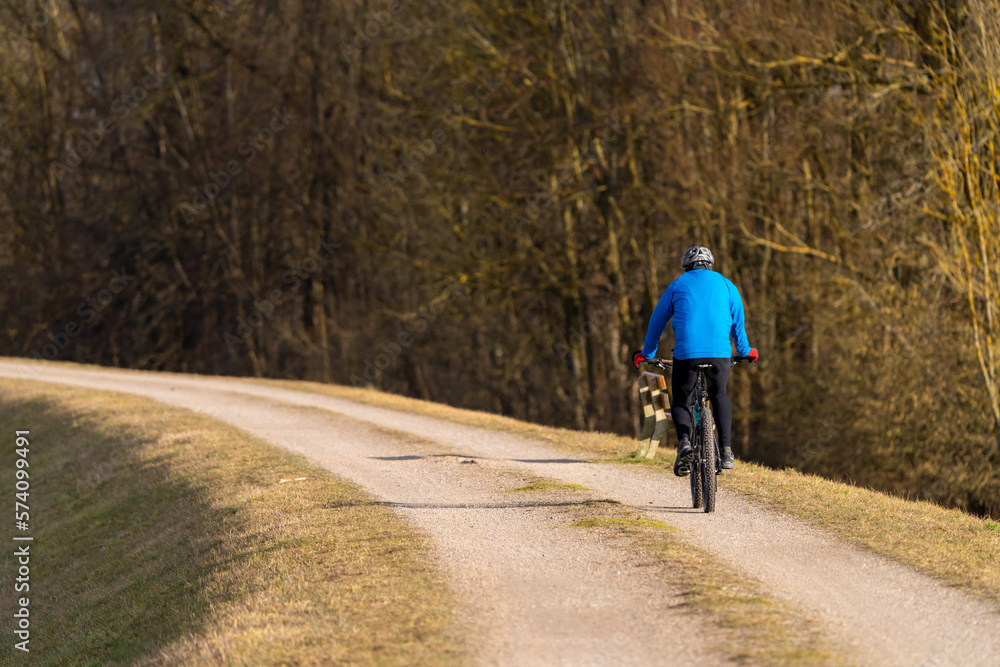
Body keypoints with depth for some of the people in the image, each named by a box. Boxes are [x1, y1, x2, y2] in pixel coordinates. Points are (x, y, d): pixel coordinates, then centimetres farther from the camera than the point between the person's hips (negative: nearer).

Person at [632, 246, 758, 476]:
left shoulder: (677, 286, 15)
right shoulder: (726, 285, 17)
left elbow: (657, 322, 20)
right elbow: (738, 322, 25)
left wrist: (646, 354, 32)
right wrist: (745, 351, 41)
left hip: (686, 353, -1)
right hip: (720, 353, 1)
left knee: (680, 403, 16)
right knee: (719, 395, 27)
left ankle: (684, 442, -14)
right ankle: (726, 450, 11)